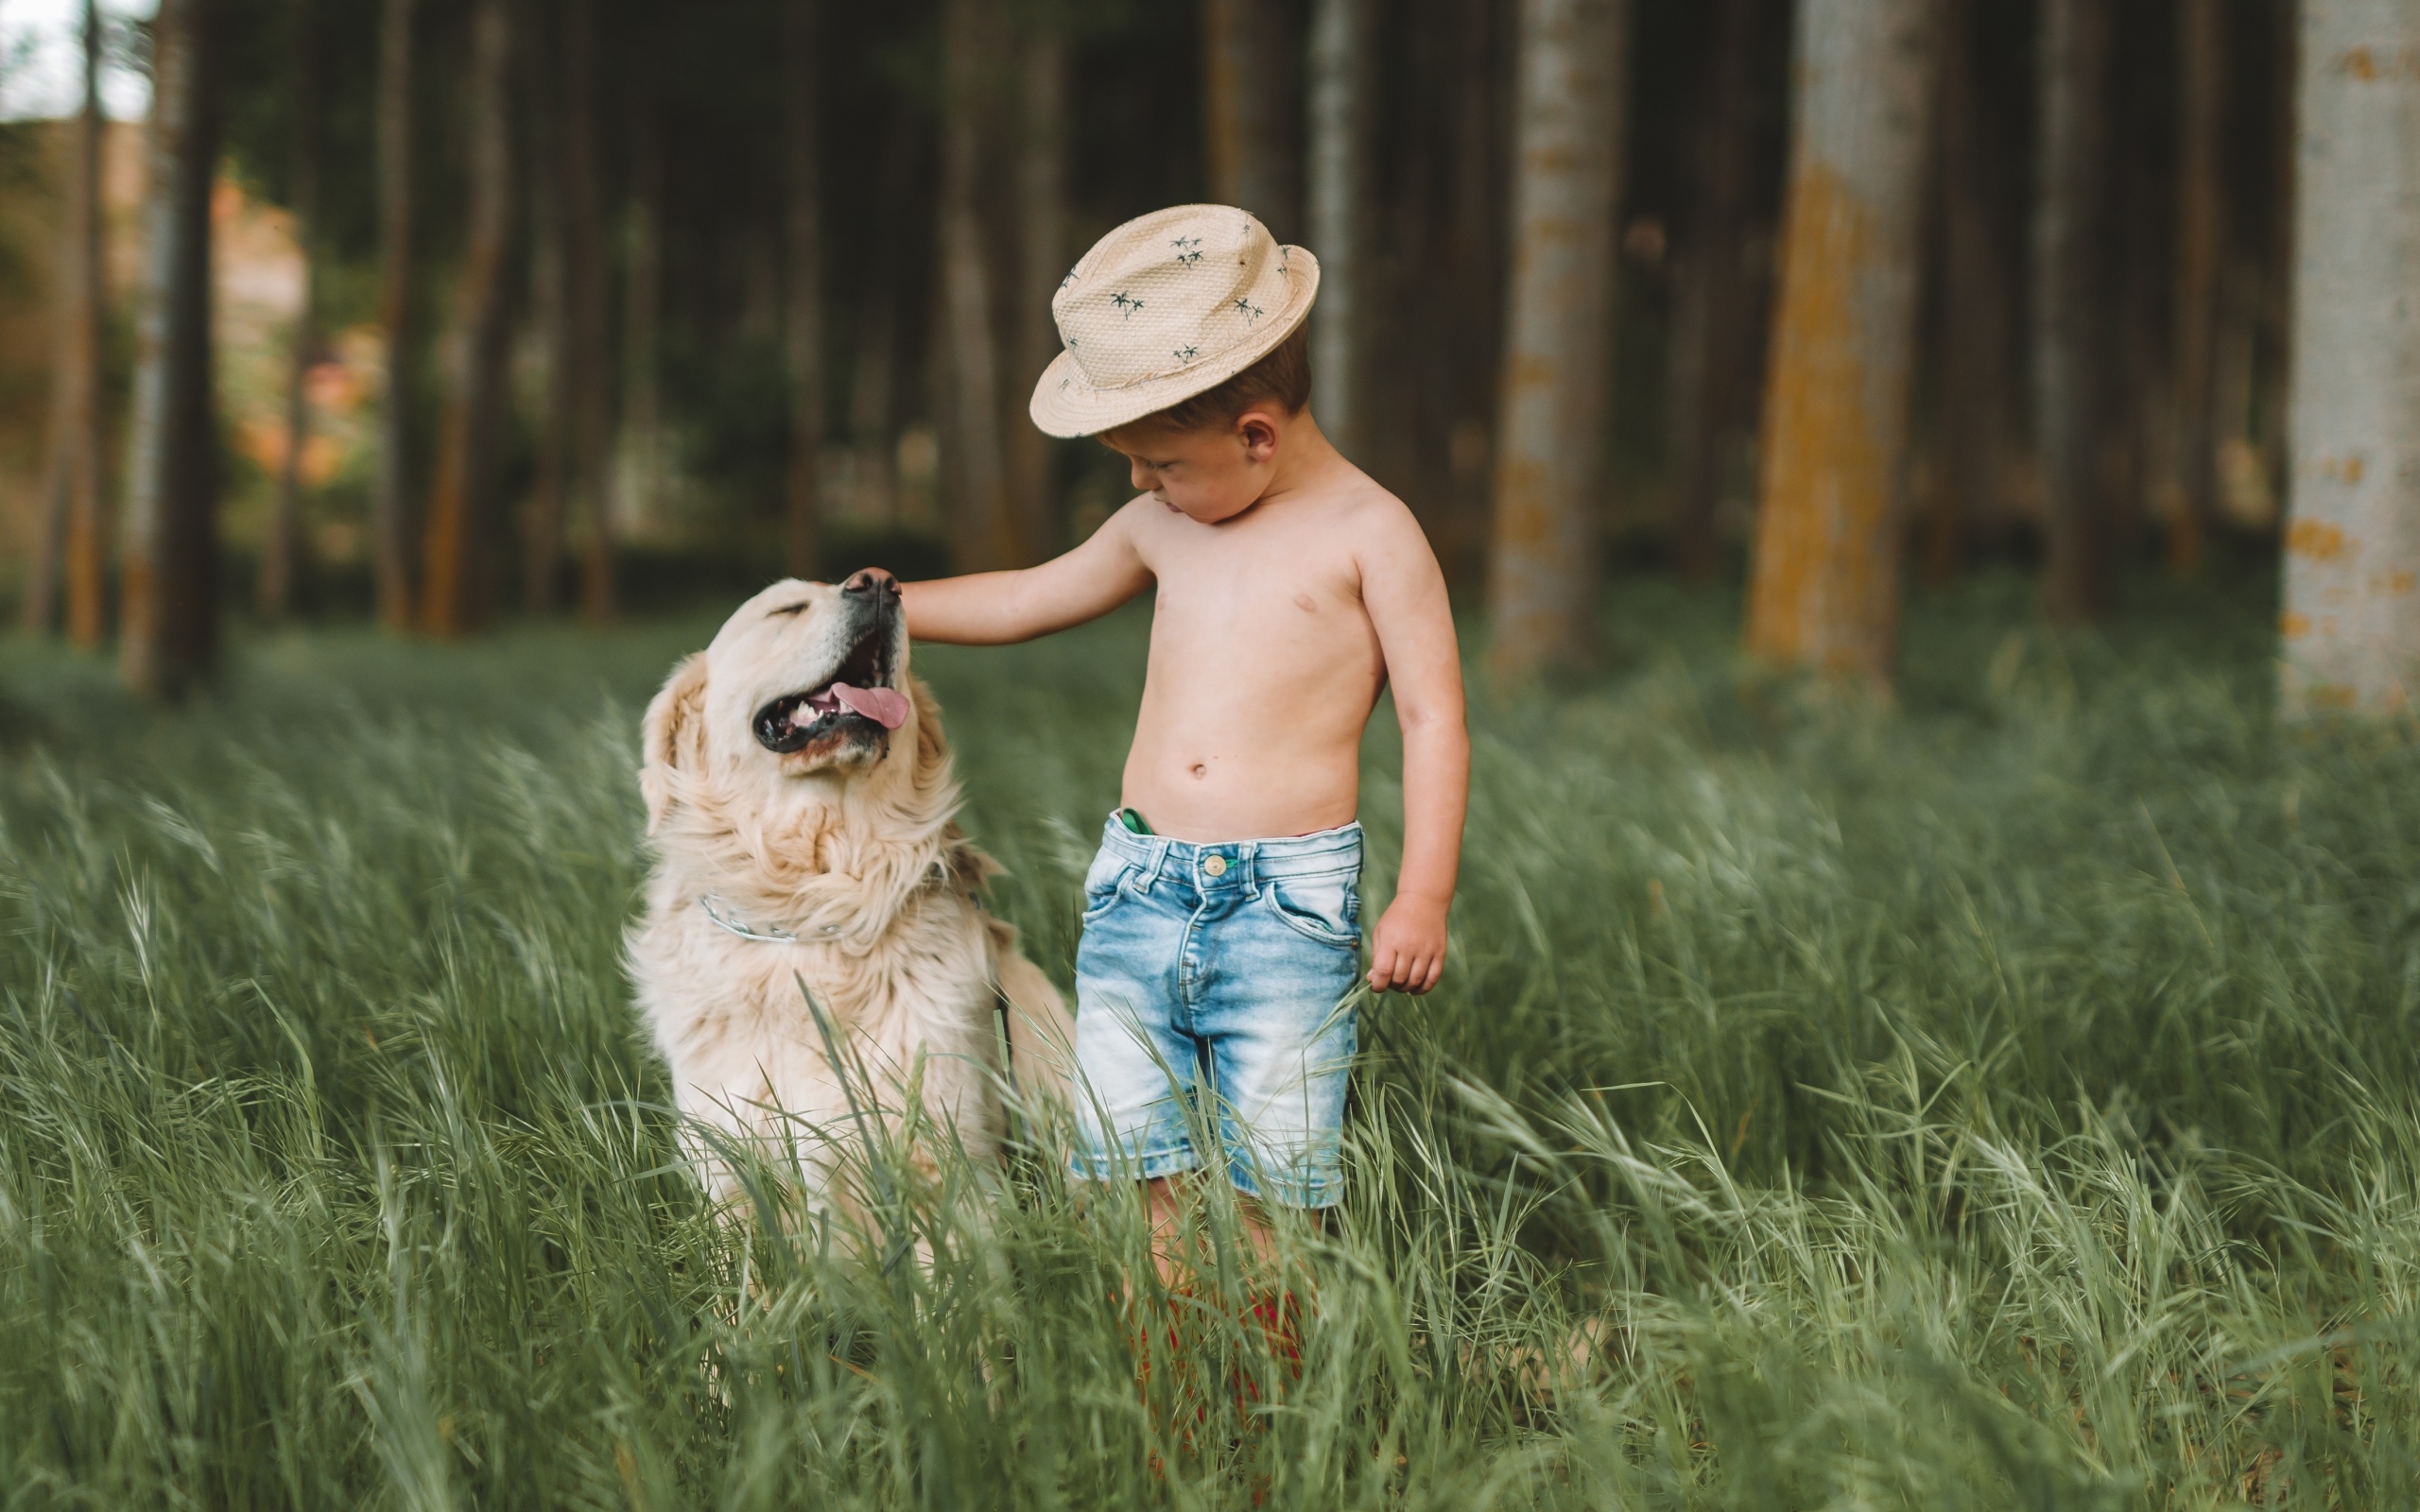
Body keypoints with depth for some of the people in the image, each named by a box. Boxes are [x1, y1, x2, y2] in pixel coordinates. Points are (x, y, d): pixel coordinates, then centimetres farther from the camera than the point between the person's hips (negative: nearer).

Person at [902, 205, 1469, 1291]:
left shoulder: (1368, 532, -3)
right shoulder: (1162, 530, 14)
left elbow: (1434, 722, -4)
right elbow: (1030, 600, 30)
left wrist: (1422, 899, -11)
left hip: (1288, 902, -5)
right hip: (1137, 886, 5)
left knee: (1270, 1183, -6)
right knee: (1139, 1165, 1)